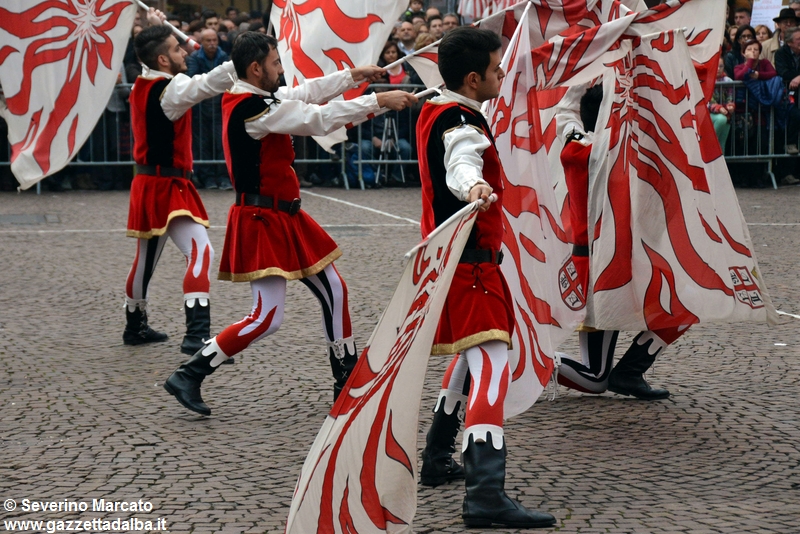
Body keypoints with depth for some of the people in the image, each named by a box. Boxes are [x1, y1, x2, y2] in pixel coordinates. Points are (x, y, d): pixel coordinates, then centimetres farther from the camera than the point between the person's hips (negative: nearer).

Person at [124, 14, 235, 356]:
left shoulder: (143, 84, 7)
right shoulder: (170, 89, -19)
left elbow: (151, 58, 30)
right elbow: (209, 83, -35)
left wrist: (157, 30, 17)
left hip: (149, 185, 10)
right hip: (167, 187, -10)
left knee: (146, 259, 22)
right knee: (201, 253, -19)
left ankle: (135, 326, 38)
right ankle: (196, 335, -29)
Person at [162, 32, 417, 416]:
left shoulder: (254, 98, 6)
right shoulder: (251, 108, -22)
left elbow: (308, 91, 17)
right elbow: (319, 119, -23)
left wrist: (354, 76, 11)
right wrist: (378, 101, -18)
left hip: (284, 217, 11)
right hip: (262, 221, -11)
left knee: (333, 290, 15)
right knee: (266, 318, -12)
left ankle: (347, 380, 25)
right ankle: (188, 376, -3)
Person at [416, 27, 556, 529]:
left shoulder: (435, 112, 12)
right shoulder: (461, 125, -18)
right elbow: (460, 166, -41)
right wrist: (475, 187, -62)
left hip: (448, 256, 11)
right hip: (470, 261, -11)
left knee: (469, 356, 27)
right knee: (491, 366, -19)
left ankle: (439, 458, 39)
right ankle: (486, 494, -30)